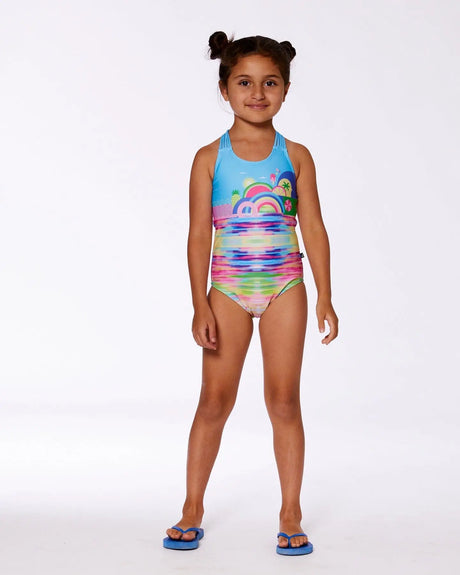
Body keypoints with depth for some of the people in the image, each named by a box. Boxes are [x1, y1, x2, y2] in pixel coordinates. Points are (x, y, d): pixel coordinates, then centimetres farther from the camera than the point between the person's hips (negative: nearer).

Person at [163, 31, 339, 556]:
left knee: (284, 399, 3)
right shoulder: (210, 158, 0)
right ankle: (193, 509, 16)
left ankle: (290, 514, 13)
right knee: (215, 398, 1)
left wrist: (324, 298, -3)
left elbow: (314, 228, 2)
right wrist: (200, 306, -8)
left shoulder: (295, 156, 2)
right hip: (228, 287, 0)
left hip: (284, 285, 1)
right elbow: (199, 233, -2)